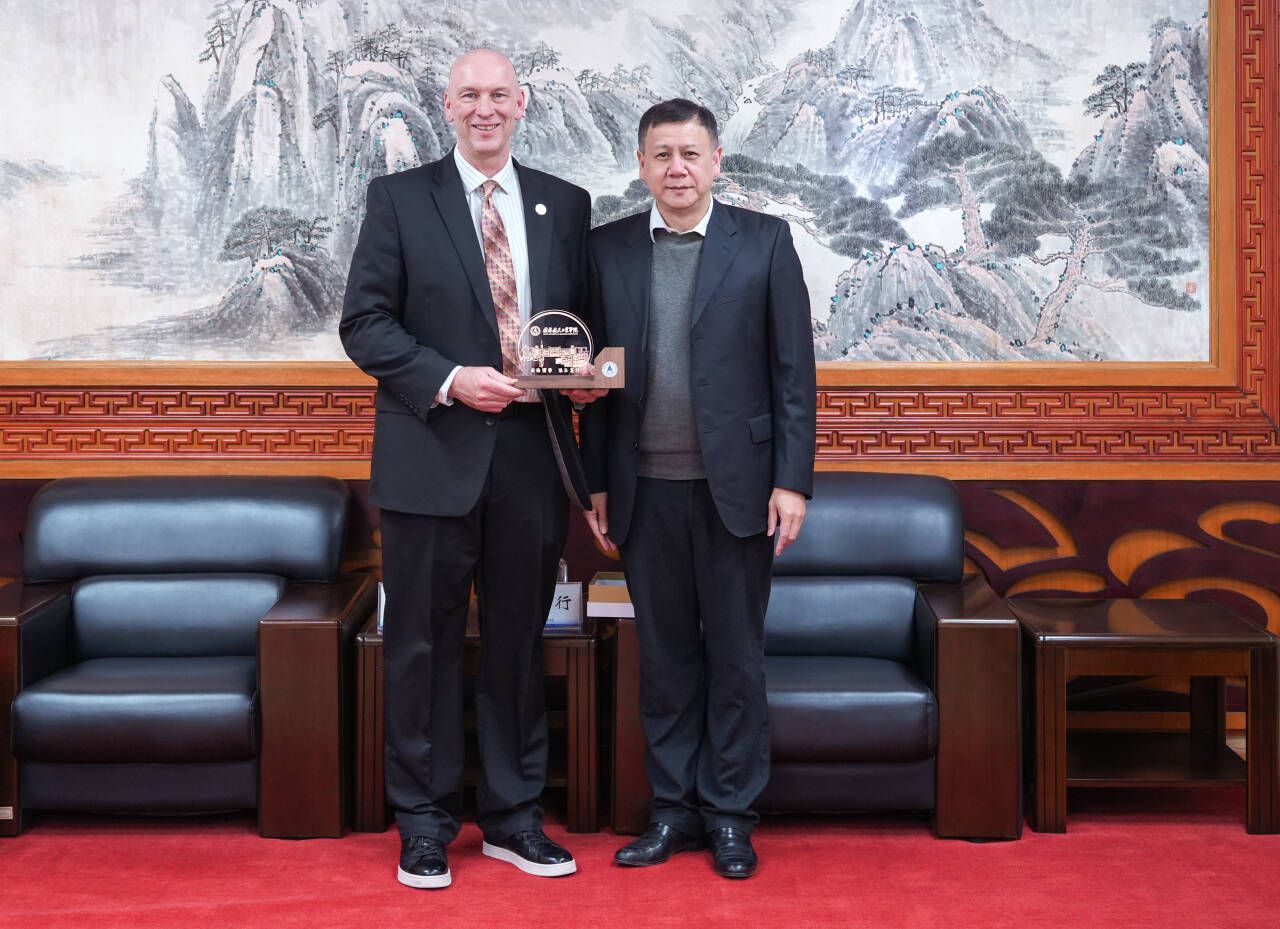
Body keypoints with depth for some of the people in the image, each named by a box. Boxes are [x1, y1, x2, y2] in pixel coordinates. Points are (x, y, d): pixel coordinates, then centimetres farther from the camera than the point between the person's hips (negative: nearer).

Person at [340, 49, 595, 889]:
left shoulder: (566, 205, 11)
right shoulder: (400, 198, 2)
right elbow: (364, 323, -4)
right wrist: (451, 380, -15)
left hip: (530, 458, 3)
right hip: (433, 458, -2)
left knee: (519, 641, 10)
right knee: (425, 644, 5)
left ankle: (514, 818, 23)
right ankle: (425, 824, 18)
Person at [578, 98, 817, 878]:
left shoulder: (765, 241, 2)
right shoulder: (609, 249, 8)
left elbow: (793, 368, -1)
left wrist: (793, 480, -7)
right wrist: (597, 483, 5)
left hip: (736, 485, -2)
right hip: (647, 490, 2)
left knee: (737, 657, 6)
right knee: (665, 655, 10)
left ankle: (731, 814, 18)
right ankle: (675, 808, 22)